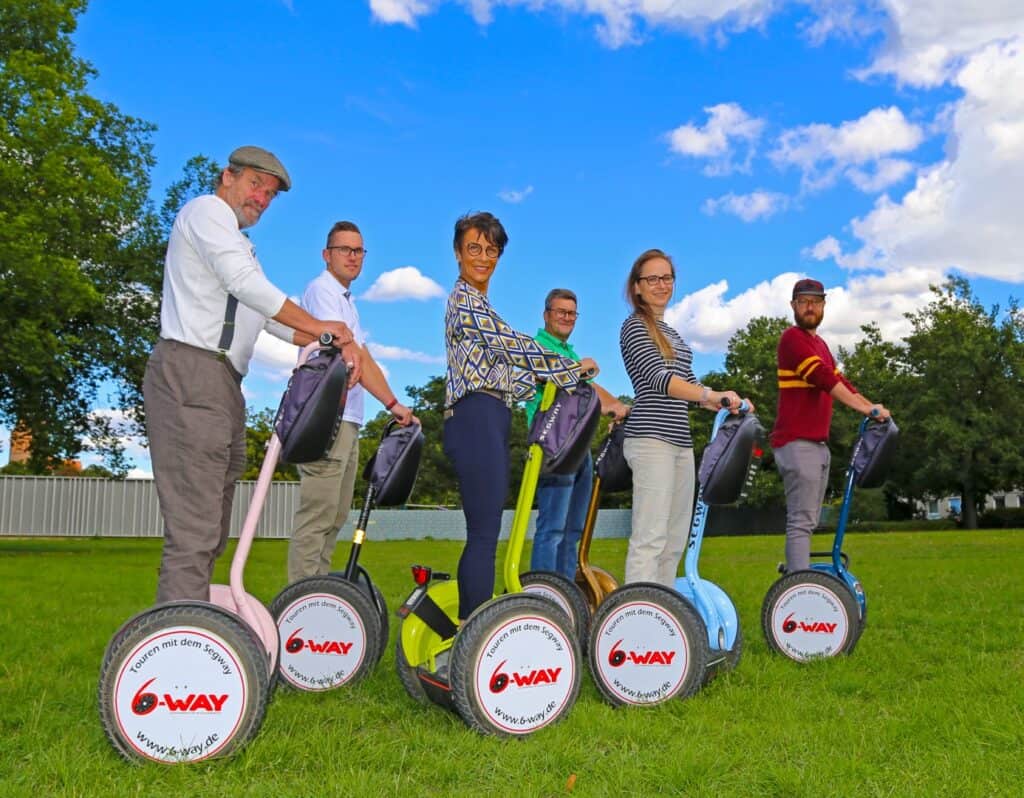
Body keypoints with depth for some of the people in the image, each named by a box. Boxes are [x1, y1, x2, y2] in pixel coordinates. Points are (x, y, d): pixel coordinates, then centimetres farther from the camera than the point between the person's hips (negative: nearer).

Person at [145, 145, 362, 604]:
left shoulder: (241, 247, 31)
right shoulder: (207, 210, 3)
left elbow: (274, 319, 21)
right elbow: (244, 284, -13)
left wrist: (335, 342, 6)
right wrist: (321, 326, -10)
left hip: (224, 385, 10)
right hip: (191, 372, -10)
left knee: (211, 534, 8)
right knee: (193, 532, -16)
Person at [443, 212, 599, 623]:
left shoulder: (477, 303, 24)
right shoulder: (466, 301, -6)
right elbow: (518, 348, -11)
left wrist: (550, 380, 20)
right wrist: (575, 367, -2)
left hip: (486, 423, 10)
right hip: (476, 421, -10)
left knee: (482, 534, 10)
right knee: (484, 534, -10)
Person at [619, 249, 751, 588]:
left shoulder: (670, 332, 22)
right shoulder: (634, 327, -3)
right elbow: (658, 378, -18)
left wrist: (728, 407, 10)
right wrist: (710, 394, -31)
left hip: (680, 440, 9)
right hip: (651, 438, -8)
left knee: (676, 540, 9)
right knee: (650, 538, -11)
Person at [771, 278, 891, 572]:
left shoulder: (819, 343, 23)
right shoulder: (793, 338, -8)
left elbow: (839, 381, 21)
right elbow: (824, 379, -18)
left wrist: (873, 408, 9)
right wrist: (864, 408, -21)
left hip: (818, 443, 10)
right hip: (798, 444, -10)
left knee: (807, 522, 11)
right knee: (801, 521, -13)